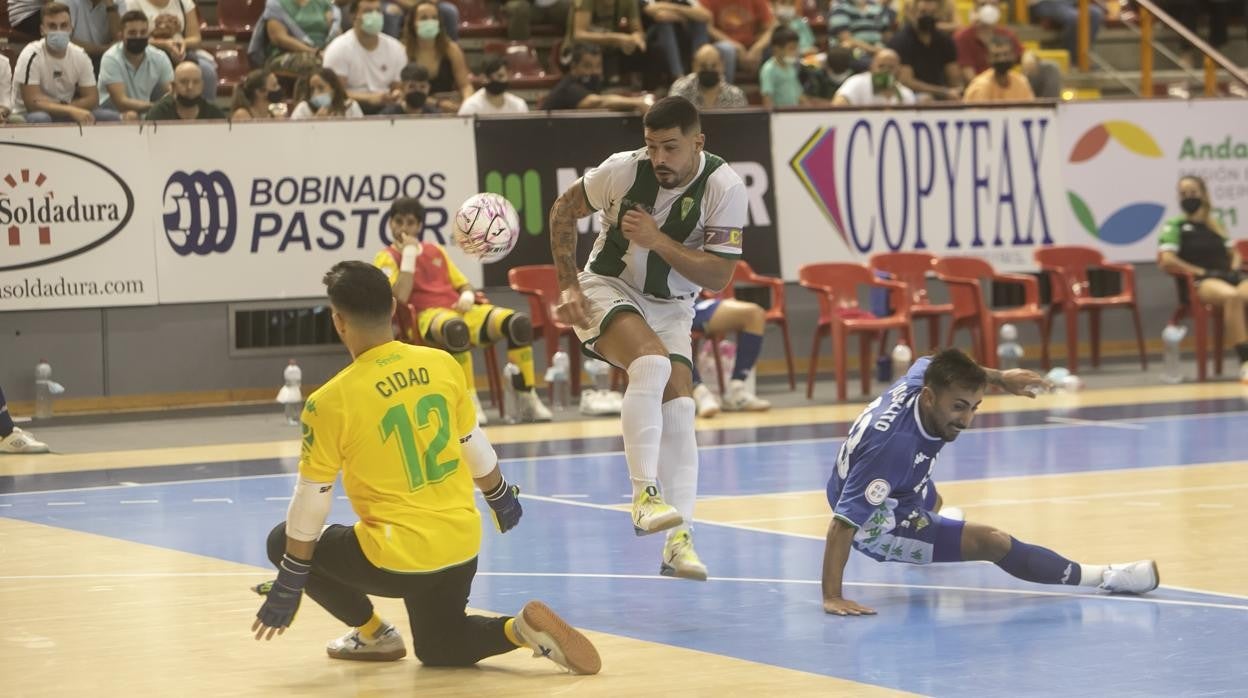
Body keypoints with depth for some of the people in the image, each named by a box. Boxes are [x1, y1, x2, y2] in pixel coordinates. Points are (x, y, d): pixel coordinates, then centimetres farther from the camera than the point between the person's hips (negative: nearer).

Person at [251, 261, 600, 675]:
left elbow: (311, 502, -9)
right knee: (439, 649, 27)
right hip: (462, 546, 6)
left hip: (398, 558, -5)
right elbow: (474, 445, 13)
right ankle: (523, 628, -1)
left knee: (284, 543, 16)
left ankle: (373, 634, 16)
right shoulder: (442, 365, -1)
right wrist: (501, 498, 32)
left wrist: (288, 587, 1)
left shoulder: (330, 402, -15)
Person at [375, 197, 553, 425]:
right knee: (456, 328, -45)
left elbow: (464, 284, 27)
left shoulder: (435, 250, 23)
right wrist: (409, 253, -9)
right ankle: (470, 404, -38)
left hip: (460, 309, 6)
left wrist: (467, 297, 2)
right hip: (429, 315, -6)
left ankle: (527, 399, -17)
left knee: (519, 322, -22)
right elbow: (401, 297, -13)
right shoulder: (386, 258, 6)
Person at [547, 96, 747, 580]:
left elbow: (718, 275, -19)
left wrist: (657, 240, -29)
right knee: (651, 362, -32)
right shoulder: (623, 169, -19)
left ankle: (679, 541, -8)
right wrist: (568, 288, -8)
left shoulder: (725, 188, -18)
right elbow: (563, 209, -2)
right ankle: (645, 496, -31)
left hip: (671, 308, 3)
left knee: (679, 410, -11)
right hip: (608, 290, -3)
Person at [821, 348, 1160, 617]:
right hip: (875, 528, -9)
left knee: (931, 500, 44)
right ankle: (1102, 577, -17)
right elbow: (842, 523, -43)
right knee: (991, 542, -25)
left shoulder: (918, 380, -21)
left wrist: (998, 378, 4)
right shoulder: (894, 445, -43)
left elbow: (940, 367, 6)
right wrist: (832, 597, -45)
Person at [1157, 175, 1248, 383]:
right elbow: (1166, 260, -6)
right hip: (1197, 284, -5)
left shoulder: (1215, 225, 26)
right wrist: (1201, 272, -10)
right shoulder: (1175, 226, 8)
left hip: (1227, 278, 5)